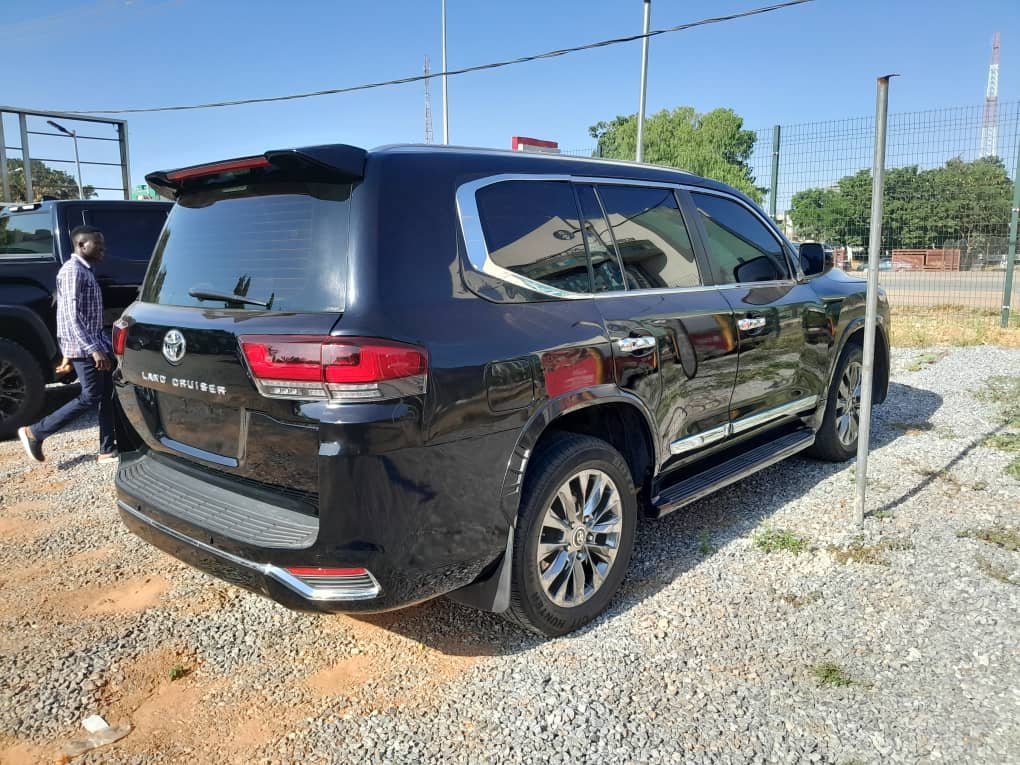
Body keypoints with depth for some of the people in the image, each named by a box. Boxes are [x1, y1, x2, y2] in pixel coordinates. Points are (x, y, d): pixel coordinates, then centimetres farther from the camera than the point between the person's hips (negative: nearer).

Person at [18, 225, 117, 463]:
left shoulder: (85, 270, 16)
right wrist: (93, 349, -28)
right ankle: (35, 432, 5)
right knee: (91, 397, -6)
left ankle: (108, 449, 11)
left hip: (94, 343, 9)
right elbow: (72, 316, -22)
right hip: (83, 347, -9)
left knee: (108, 395, 7)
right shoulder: (72, 271, -14)